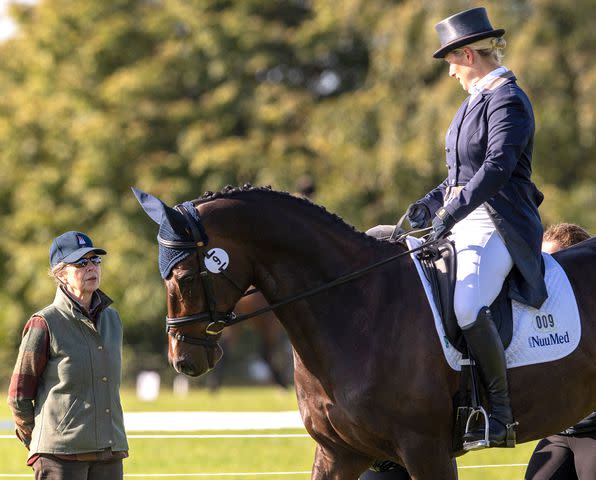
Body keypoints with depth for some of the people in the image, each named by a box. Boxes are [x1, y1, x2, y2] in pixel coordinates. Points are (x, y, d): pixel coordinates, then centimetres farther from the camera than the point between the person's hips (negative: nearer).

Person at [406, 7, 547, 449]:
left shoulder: (508, 101, -12)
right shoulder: (477, 100, 18)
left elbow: (497, 167, -24)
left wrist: (452, 212, -32)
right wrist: (432, 203, 10)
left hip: (500, 227, -11)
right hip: (465, 220, 11)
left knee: (466, 306, -33)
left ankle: (501, 415, -27)